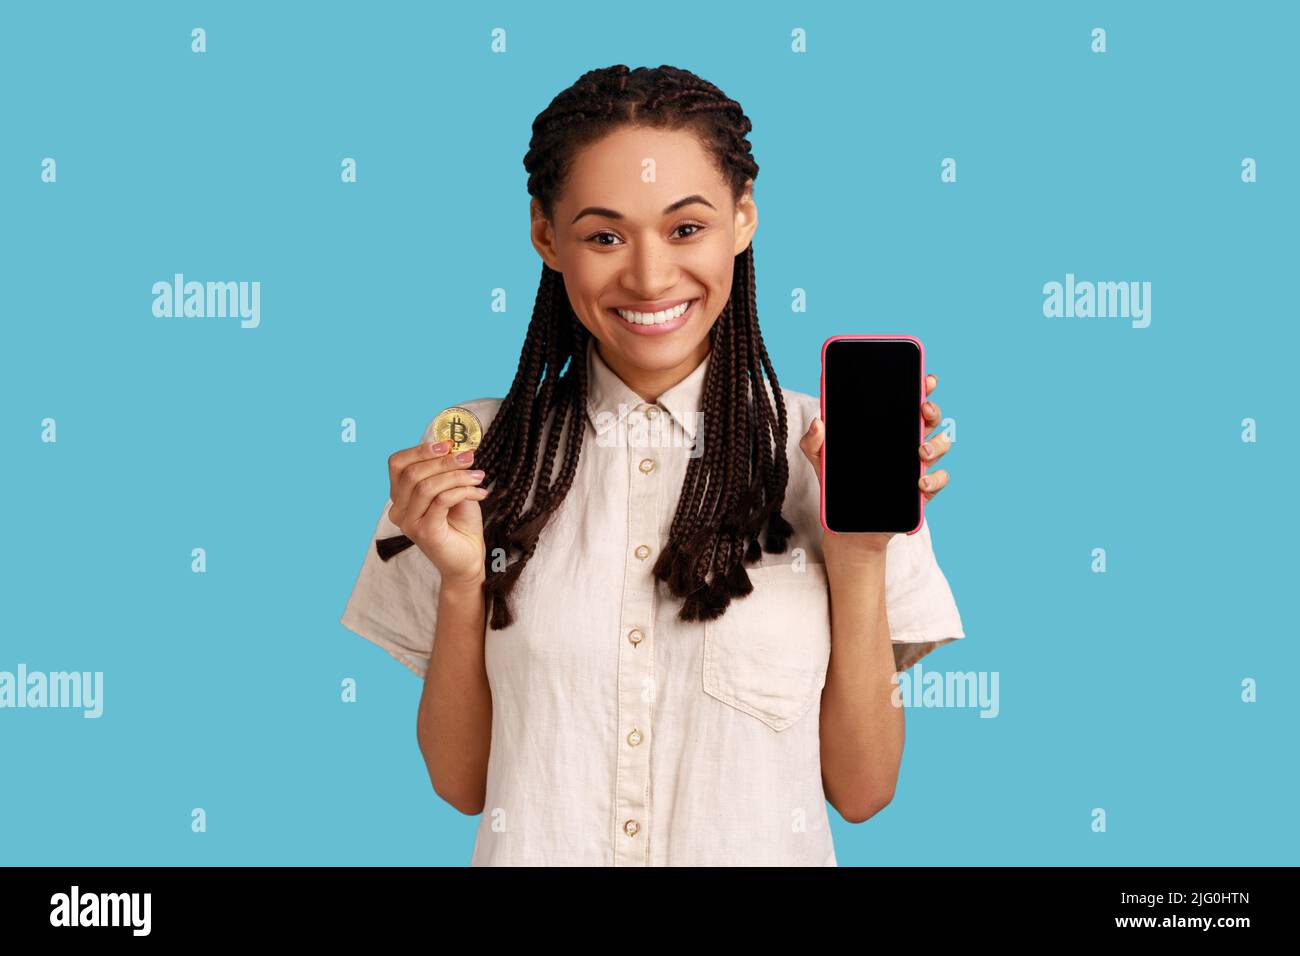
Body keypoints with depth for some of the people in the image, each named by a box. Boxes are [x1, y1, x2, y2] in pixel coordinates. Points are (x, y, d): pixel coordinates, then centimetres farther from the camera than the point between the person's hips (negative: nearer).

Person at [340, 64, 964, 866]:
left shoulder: (828, 455, -6)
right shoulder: (470, 457, -4)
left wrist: (860, 557, -14)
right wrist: (461, 584, -14)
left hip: (765, 850, 0)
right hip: (540, 849, 1)